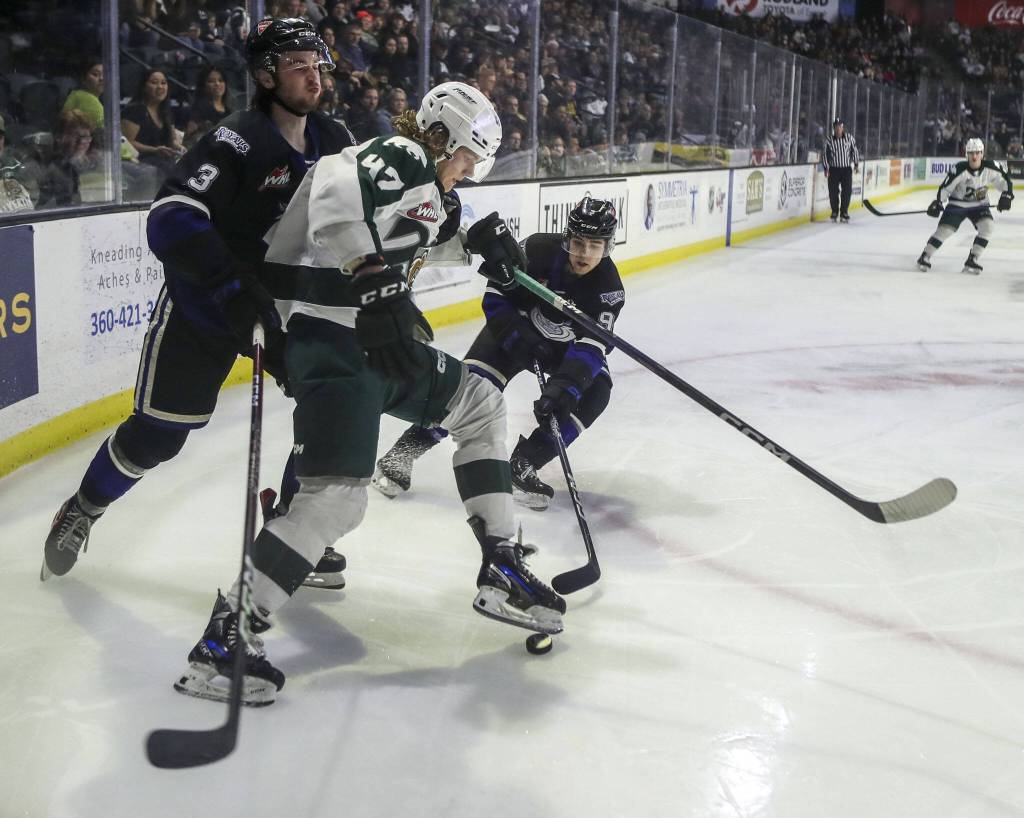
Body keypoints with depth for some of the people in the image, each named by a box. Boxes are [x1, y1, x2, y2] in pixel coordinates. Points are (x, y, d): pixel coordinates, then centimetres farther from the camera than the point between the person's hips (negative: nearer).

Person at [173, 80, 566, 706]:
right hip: (334, 343, -11)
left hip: (378, 339, 11)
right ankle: (223, 636, -13)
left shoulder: (423, 182, 19)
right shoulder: (400, 157, -10)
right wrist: (376, 287, -37)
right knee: (336, 497, -21)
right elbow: (335, 198, -31)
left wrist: (473, 239, 24)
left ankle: (502, 568, 21)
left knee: (481, 403, 20)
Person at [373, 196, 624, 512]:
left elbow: (590, 348, -32)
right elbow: (496, 299, -18)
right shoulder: (538, 249, -27)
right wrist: (521, 338, -30)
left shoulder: (609, 288, -25)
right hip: (514, 326, -2)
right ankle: (404, 452, -15)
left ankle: (523, 466, -11)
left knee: (595, 392, -21)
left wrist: (563, 388, -46)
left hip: (565, 344, 2)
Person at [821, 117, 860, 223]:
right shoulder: (829, 140, -4)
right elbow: (824, 154, -2)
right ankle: (834, 212, 18)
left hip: (846, 169, 1)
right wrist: (826, 168, -7)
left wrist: (856, 163, 6)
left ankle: (844, 212, 9)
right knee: (833, 192, 1)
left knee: (847, 191, -2)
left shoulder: (849, 138, 0)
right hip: (833, 169, -1)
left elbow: (854, 150, 9)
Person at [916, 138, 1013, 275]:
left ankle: (972, 261, -10)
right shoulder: (960, 169, -23)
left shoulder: (990, 167, -14)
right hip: (957, 204, -3)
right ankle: (925, 256, 6)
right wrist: (937, 202, -31)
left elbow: (1004, 180, -1)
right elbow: (946, 187, -20)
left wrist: (1006, 196, -13)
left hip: (979, 205, 3)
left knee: (987, 226, -19)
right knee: (944, 229, -13)